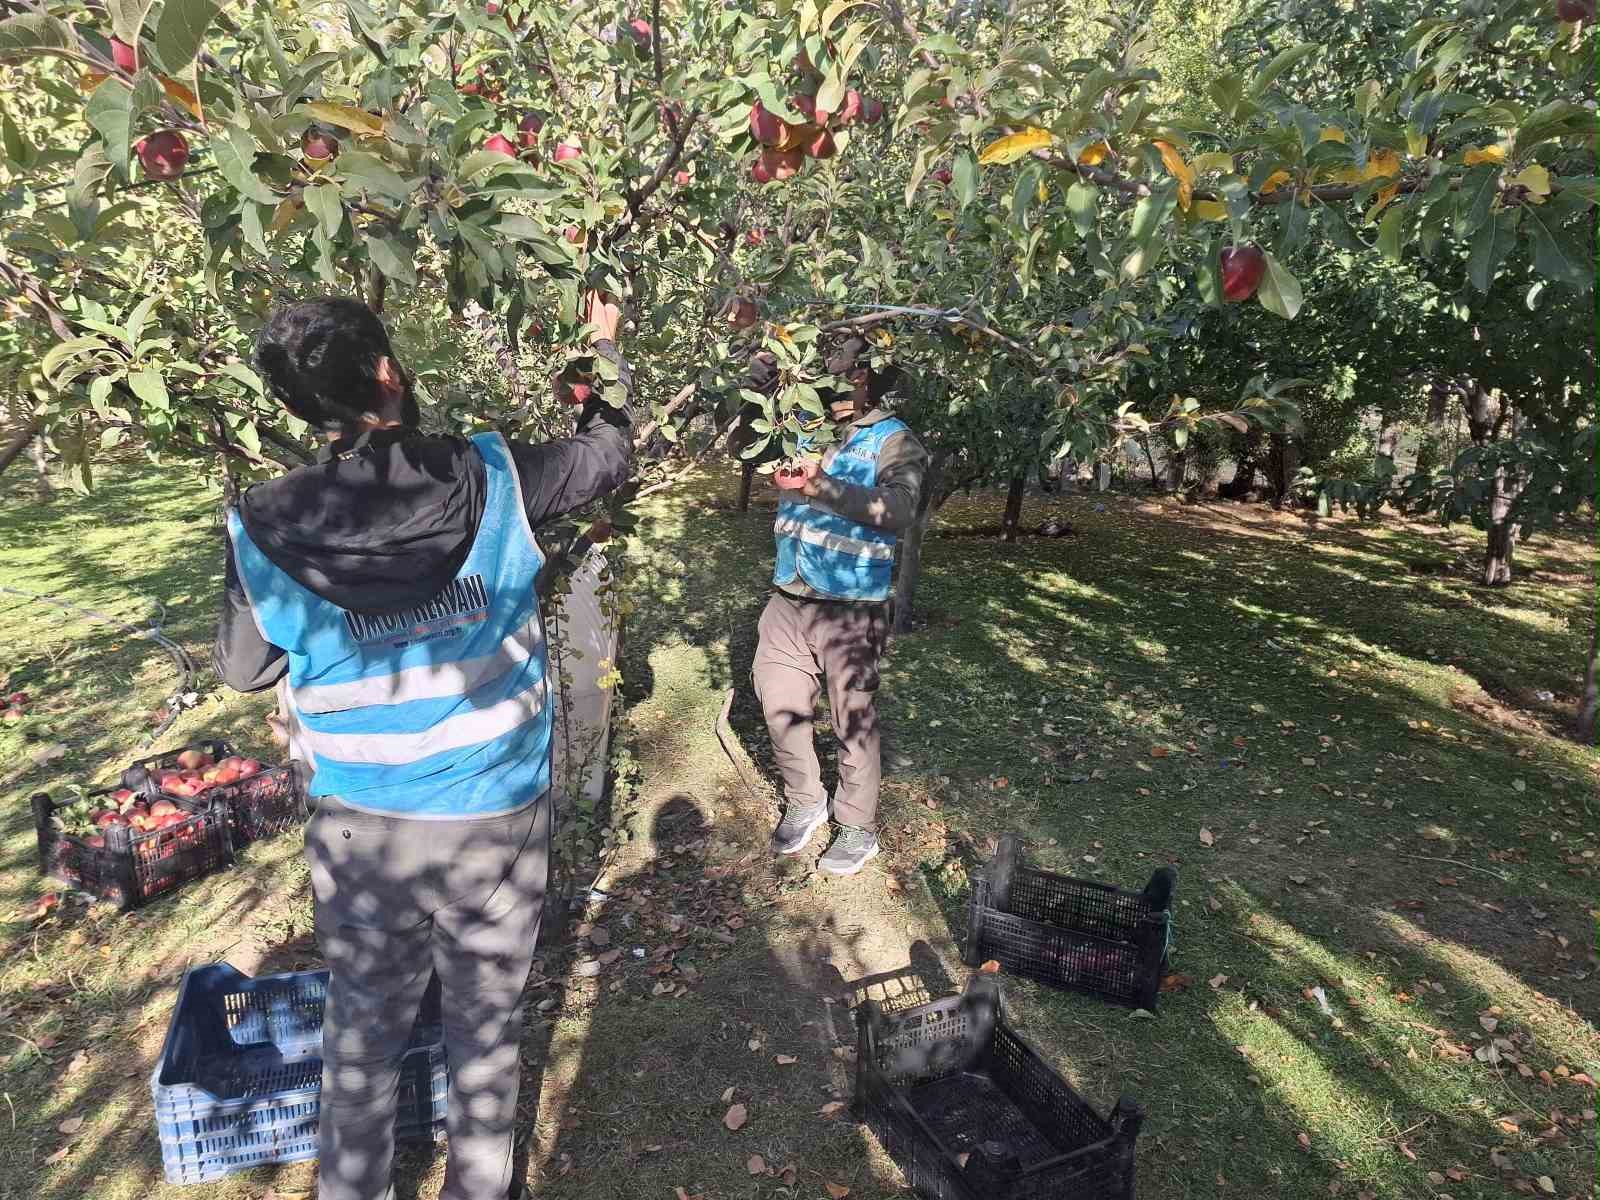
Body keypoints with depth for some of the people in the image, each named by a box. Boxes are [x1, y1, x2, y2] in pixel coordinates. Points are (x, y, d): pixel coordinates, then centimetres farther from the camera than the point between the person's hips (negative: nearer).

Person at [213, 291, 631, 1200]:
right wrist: (608, 351, 20)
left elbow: (242, 670, 4)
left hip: (361, 826, 1)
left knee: (365, 1026, 23)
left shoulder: (265, 530, -12)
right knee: (487, 1024, 19)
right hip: (496, 816, -1)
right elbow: (609, 452, 4)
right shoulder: (492, 479, -15)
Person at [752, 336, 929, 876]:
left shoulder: (896, 442, -5)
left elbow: (899, 510, -21)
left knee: (854, 719, 3)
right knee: (779, 704, 11)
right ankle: (805, 802, 33)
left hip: (852, 607, -5)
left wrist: (824, 487, -31)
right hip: (790, 596, 5)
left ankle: (859, 828, 22)